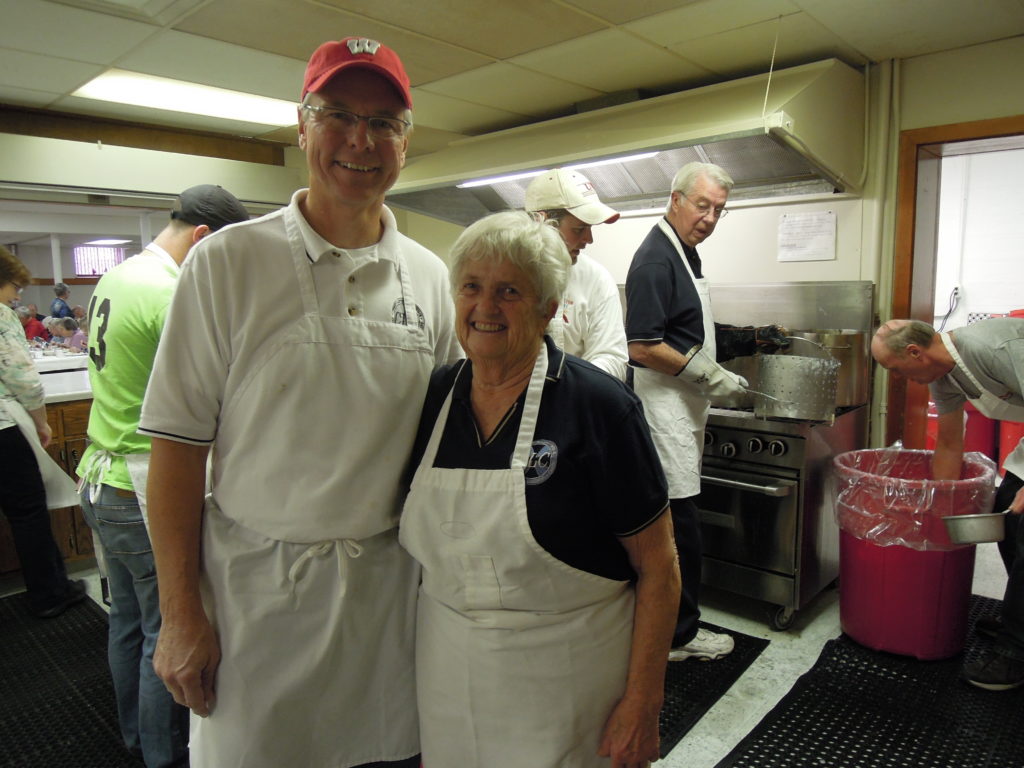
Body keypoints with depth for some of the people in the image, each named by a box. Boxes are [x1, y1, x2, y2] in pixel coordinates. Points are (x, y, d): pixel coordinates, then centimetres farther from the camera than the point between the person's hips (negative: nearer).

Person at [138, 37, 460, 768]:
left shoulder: (429, 277, 2)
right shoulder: (227, 262, -8)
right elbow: (179, 444, -7)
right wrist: (180, 612, -7)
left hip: (390, 588, 3)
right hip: (255, 587, -2)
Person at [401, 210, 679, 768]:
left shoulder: (598, 406, -17)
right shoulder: (434, 397, -2)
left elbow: (657, 566, -13)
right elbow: (419, 545, 8)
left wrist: (641, 705, -13)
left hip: (565, 682, -4)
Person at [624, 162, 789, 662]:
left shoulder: (684, 253, 16)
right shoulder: (656, 259, -16)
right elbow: (643, 348, -22)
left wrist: (752, 340, 16)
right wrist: (710, 376, -16)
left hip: (684, 401, 10)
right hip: (664, 401, -10)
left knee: (672, 521, 16)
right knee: (678, 523, -2)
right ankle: (680, 634, 13)